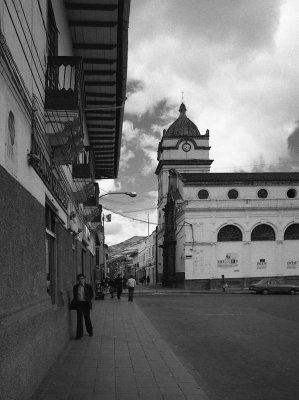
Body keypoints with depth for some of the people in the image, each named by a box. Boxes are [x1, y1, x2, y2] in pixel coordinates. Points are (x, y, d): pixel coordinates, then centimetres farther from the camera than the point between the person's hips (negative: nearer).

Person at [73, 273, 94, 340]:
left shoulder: (88, 287, -1)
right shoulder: (75, 287, 3)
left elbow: (91, 295, 6)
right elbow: (74, 295, 12)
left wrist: (88, 301, 0)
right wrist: (76, 301, 2)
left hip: (86, 304, -1)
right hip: (79, 304, 1)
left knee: (87, 318, 7)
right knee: (79, 319, -1)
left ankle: (90, 331, 28)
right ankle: (79, 334, 3)